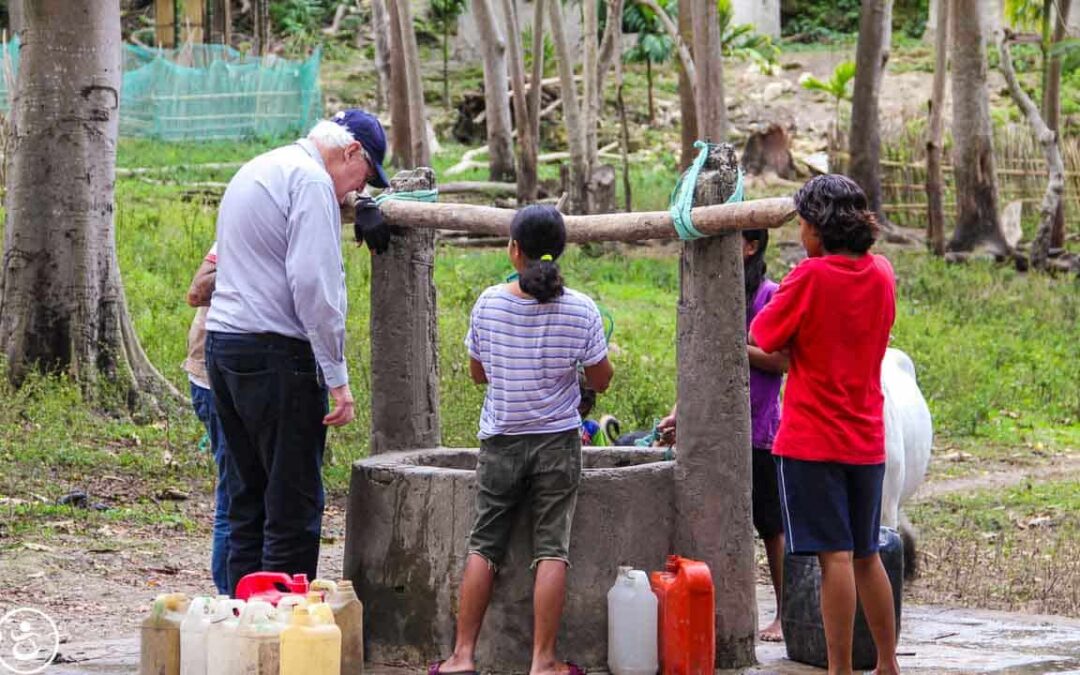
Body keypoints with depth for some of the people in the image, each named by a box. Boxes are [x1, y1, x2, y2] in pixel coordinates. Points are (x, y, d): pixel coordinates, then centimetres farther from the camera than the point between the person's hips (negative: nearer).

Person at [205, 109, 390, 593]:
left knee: (247, 499, 12)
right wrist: (337, 377, -16)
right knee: (294, 505, -6)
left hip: (222, 340, 9)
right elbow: (314, 285, -18)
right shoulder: (311, 180, -9)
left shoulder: (252, 171, 22)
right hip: (277, 353, -9)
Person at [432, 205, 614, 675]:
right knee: (551, 549, 1)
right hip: (557, 442, -1)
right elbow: (601, 381, 1)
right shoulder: (581, 310, -9)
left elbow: (478, 373, 6)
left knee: (483, 547, 8)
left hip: (500, 442, 1)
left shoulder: (489, 303, -7)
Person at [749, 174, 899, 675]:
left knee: (836, 556, -6)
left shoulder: (811, 277, -14)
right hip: (867, 440, 6)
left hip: (812, 441, -6)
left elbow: (764, 337, -5)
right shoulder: (882, 274, 5)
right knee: (866, 556, 15)